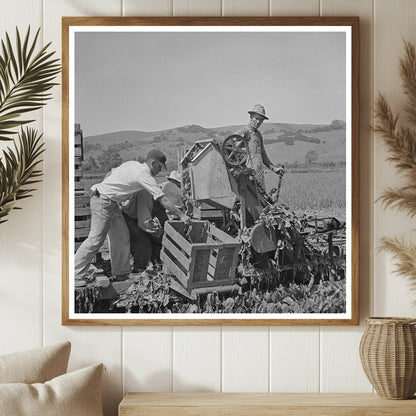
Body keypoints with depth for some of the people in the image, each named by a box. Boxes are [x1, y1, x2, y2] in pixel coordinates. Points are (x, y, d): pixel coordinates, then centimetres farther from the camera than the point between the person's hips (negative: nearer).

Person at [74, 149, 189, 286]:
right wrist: (181, 216, -10)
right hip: (103, 202, -10)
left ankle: (120, 274, 16)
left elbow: (111, 173, 18)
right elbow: (163, 199, -15)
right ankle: (76, 275, -8)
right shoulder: (145, 176, -15)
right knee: (95, 240, -11)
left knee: (121, 237, 9)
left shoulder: (132, 164, 11)